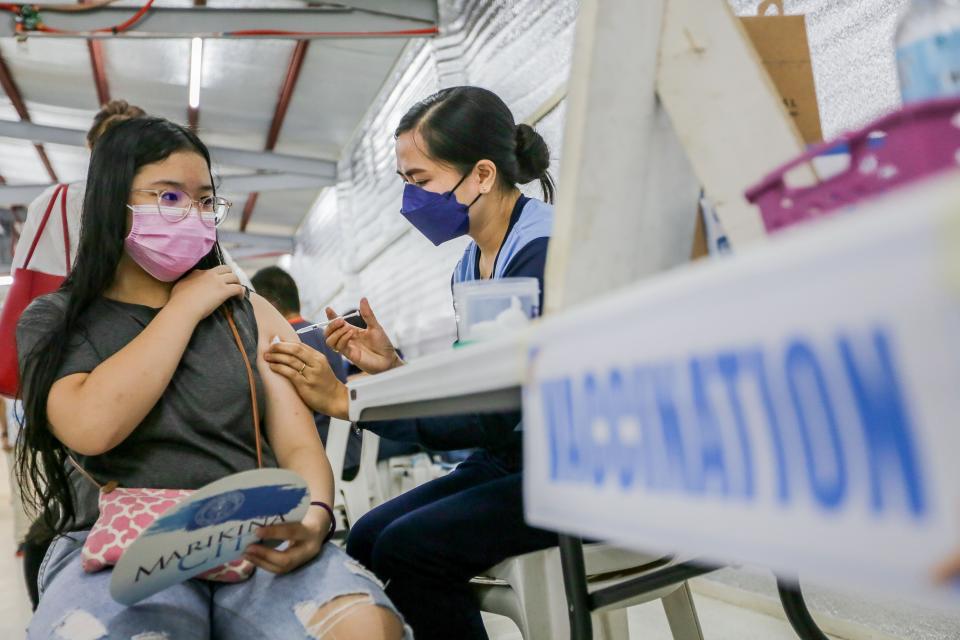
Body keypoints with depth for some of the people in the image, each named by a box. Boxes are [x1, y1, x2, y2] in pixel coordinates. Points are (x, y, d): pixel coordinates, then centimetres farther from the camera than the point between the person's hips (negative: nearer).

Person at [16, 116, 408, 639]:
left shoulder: (249, 312, 14)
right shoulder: (54, 321, 9)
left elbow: (298, 444, 6)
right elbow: (92, 428, -13)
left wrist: (314, 517, -17)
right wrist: (185, 308, -2)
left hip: (257, 542, 1)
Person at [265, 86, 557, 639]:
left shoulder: (543, 251, -19)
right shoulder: (469, 265, 8)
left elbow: (494, 418, -23)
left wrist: (345, 400, -21)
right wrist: (394, 366, -5)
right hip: (514, 458, 8)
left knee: (409, 547, -19)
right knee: (368, 540, -2)